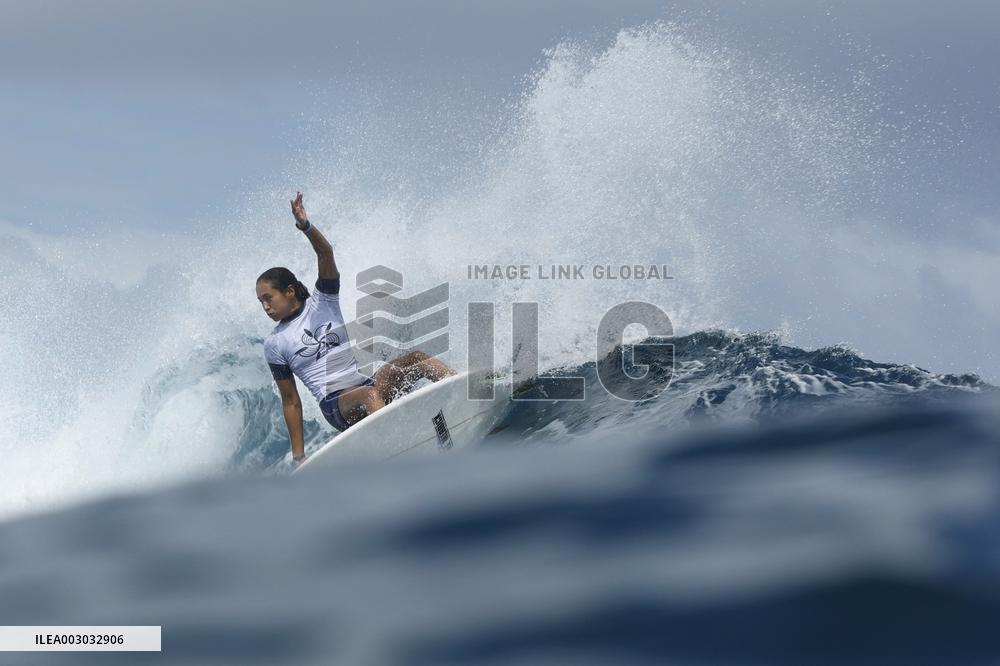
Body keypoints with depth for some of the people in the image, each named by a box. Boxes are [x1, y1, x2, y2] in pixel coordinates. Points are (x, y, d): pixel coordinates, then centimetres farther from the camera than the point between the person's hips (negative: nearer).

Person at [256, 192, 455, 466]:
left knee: (415, 359, -21)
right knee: (369, 395, -37)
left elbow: (326, 253, -6)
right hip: (336, 405, -4)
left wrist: (305, 227, -27)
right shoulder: (274, 345, 7)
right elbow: (290, 401, 8)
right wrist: (298, 456, 3)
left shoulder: (322, 301, 11)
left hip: (366, 384, 4)